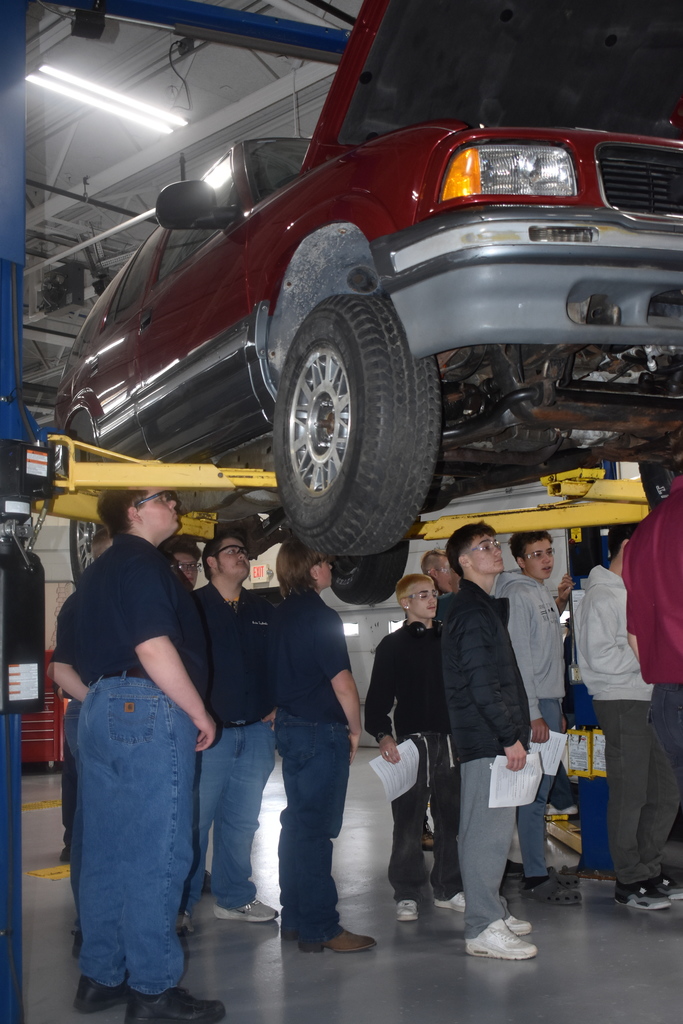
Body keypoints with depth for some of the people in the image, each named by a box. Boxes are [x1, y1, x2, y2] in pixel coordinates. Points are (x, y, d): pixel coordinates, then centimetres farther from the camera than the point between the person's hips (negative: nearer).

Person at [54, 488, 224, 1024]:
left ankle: (101, 978, 19)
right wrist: (200, 713, -13)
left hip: (101, 712, 10)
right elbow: (153, 646, -20)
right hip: (149, 710, -10)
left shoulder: (98, 572, 20)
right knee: (157, 854, -5)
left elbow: (82, 656, 25)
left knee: (107, 851, 12)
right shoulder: (142, 562, -10)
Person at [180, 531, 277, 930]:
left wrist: (275, 705, 10)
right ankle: (181, 905, 6)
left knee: (242, 820, 12)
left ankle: (234, 897, 23)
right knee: (195, 818, -5)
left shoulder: (265, 611, 13)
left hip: (256, 731, 5)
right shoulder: (194, 606, -3)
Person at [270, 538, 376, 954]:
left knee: (298, 823, 15)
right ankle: (320, 929, 1)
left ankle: (295, 919, 23)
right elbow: (343, 684, -17)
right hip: (321, 731, -9)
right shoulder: (320, 616, -15)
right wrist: (355, 729, -3)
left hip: (290, 727, 9)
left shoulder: (282, 614, 11)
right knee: (316, 829, -5)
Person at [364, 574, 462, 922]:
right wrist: (383, 735, -19)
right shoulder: (393, 645, 1)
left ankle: (448, 888, 21)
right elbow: (378, 698, -4)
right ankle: (406, 894, 8)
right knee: (408, 820, -2)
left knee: (451, 816, 9)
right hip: (412, 742, -4)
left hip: (452, 740, 4)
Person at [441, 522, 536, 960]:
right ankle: (483, 928, -5)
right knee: (488, 830, -8)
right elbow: (481, 684, -20)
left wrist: (516, 730, 18)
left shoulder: (485, 606, 19)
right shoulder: (472, 612, -14)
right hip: (487, 739, -10)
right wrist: (511, 736, -18)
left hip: (494, 738, 10)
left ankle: (494, 910, 25)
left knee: (493, 828, 16)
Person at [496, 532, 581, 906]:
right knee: (535, 793, -6)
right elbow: (519, 658, -17)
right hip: (533, 706, -9)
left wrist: (558, 691, 19)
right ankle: (534, 877, -1)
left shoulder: (543, 595, 17)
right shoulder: (518, 595, -12)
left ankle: (540, 867, 21)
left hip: (549, 702, 9)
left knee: (544, 788, 13)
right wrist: (533, 715, -20)